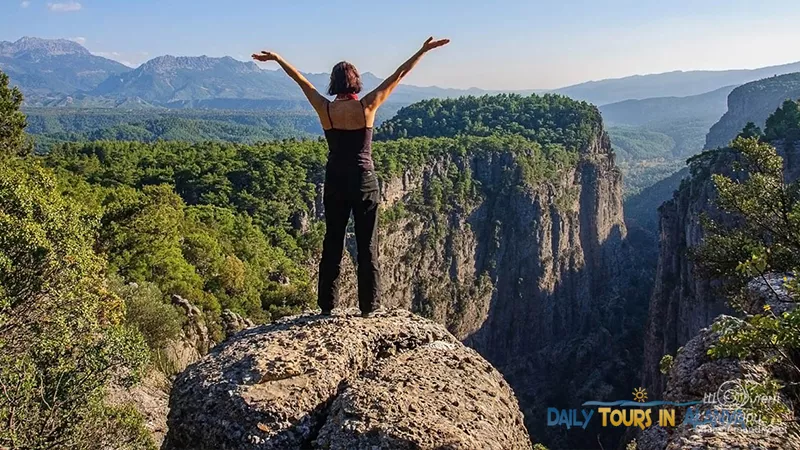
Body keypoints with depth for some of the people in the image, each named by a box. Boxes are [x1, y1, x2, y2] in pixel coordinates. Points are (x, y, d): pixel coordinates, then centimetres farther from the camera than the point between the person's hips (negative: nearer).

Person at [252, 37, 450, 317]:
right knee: (367, 245, 6)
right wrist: (423, 51, 1)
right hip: (364, 181, -2)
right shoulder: (367, 106, -10)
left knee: (332, 243, 11)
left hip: (335, 182, 3)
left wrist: (277, 59, 23)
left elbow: (301, 80, 10)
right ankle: (368, 306, 11)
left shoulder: (325, 109, -4)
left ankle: (327, 305, 18)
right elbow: (399, 75, -5)